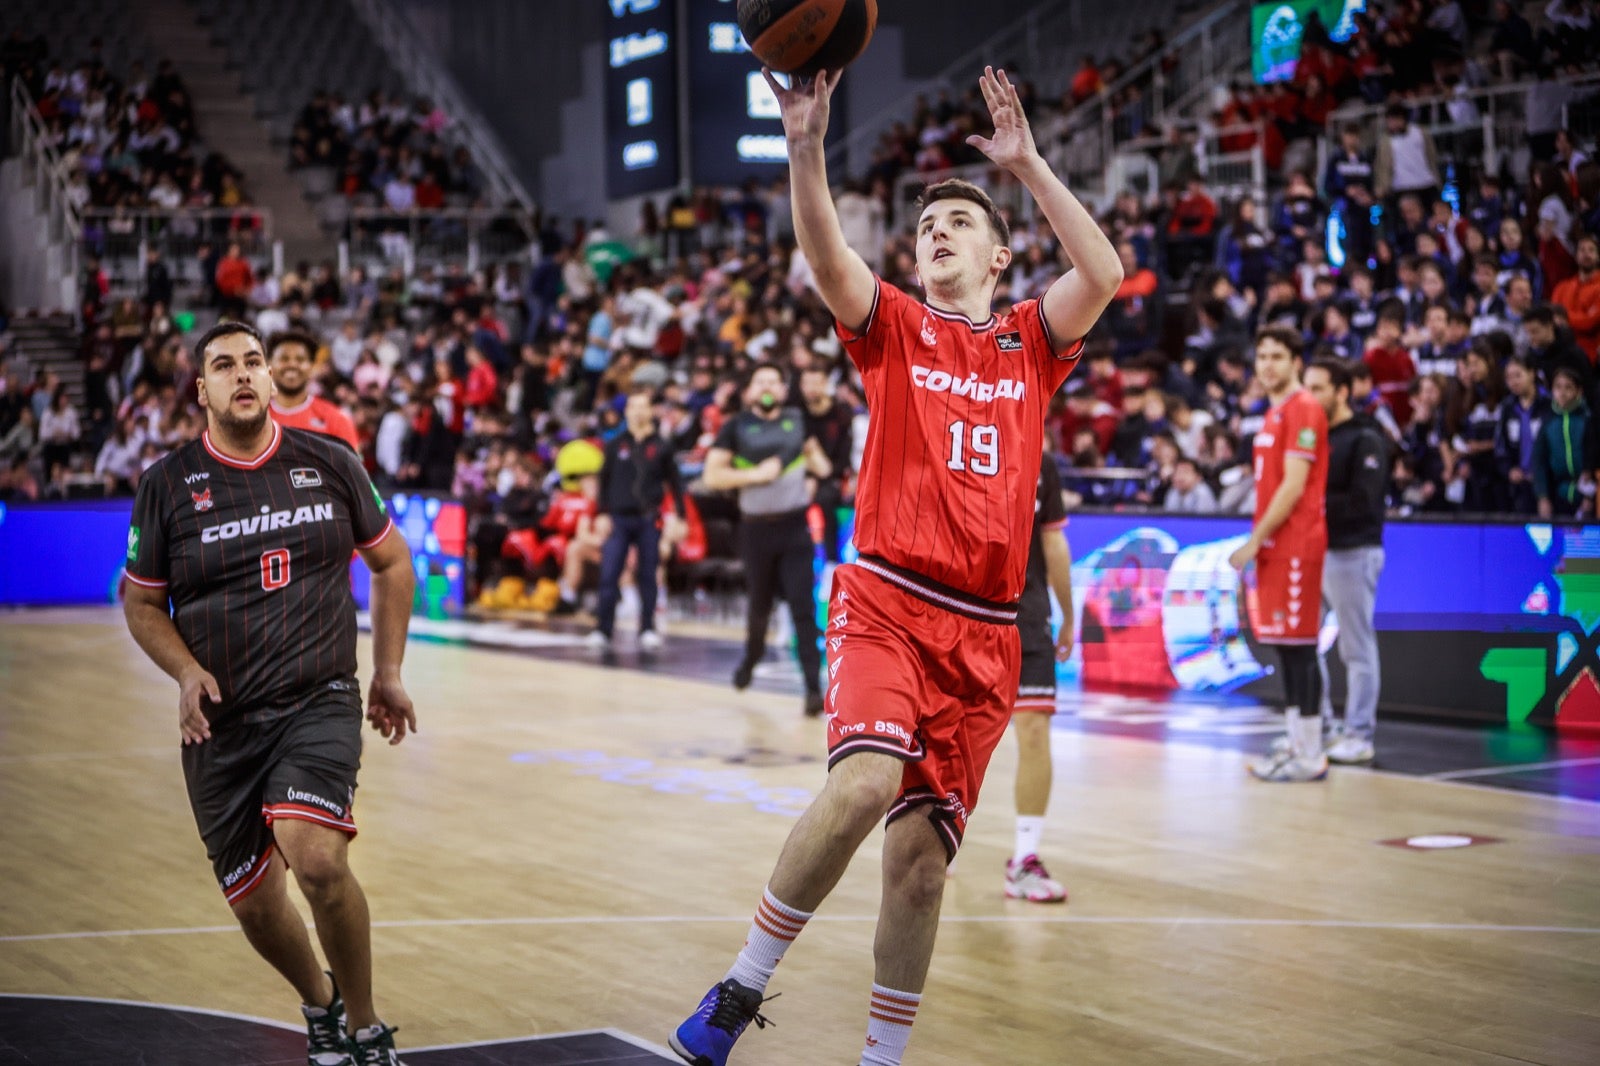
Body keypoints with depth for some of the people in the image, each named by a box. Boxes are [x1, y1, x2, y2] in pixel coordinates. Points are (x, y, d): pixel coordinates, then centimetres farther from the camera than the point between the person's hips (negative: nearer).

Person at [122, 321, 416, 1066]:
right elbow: (140, 600, 9)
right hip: (221, 723, 2)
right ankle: (320, 1005, 39)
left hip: (319, 701, -2)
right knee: (254, 900, 7)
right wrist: (186, 671, -9)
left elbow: (391, 562, 14)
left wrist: (388, 674, 12)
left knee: (317, 859, -25)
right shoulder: (167, 484, 0)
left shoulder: (328, 464, 2)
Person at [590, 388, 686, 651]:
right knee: (609, 575, -5)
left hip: (649, 520, 0)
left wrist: (679, 517, 1)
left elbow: (675, 483, 7)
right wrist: (602, 514, 0)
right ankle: (603, 630, -1)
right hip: (618, 519, 0)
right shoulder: (616, 445, 7)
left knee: (648, 576, 4)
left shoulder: (661, 447, 5)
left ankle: (647, 629, 12)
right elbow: (604, 480, 8)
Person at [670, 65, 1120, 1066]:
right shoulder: (893, 327, 10)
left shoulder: (1030, 342, 14)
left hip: (985, 634, 2)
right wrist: (806, 147, -23)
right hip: (888, 602, -2)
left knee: (921, 852, 2)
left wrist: (1027, 163, -7)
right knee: (866, 778, -27)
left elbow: (1104, 275, -5)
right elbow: (827, 259, -10)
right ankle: (744, 985, -12)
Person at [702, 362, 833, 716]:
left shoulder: (796, 420, 6)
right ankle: (752, 656, 44)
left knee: (803, 607, -10)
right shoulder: (736, 427, -2)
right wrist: (757, 474, -17)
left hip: (795, 526, 1)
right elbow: (712, 476, -8)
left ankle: (814, 687, -12)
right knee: (760, 603, 14)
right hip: (757, 527, -1)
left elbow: (811, 449, 24)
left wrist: (820, 467, 1)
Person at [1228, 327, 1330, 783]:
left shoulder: (1303, 409, -11)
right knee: (1285, 645, 10)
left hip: (1295, 544, -10)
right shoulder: (1275, 413, 18)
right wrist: (1259, 541, 15)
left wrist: (1255, 541, -15)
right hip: (1274, 545, 10)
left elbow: (1293, 486, -17)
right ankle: (1295, 744, 15)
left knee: (1299, 645, -7)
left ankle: (1310, 757, -4)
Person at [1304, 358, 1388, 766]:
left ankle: (1359, 735, 4)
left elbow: (1363, 501, -18)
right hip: (1313, 550, 8)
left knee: (1357, 648, -2)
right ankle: (1318, 726, 20)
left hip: (1352, 552, -8)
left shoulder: (1365, 439, -8)